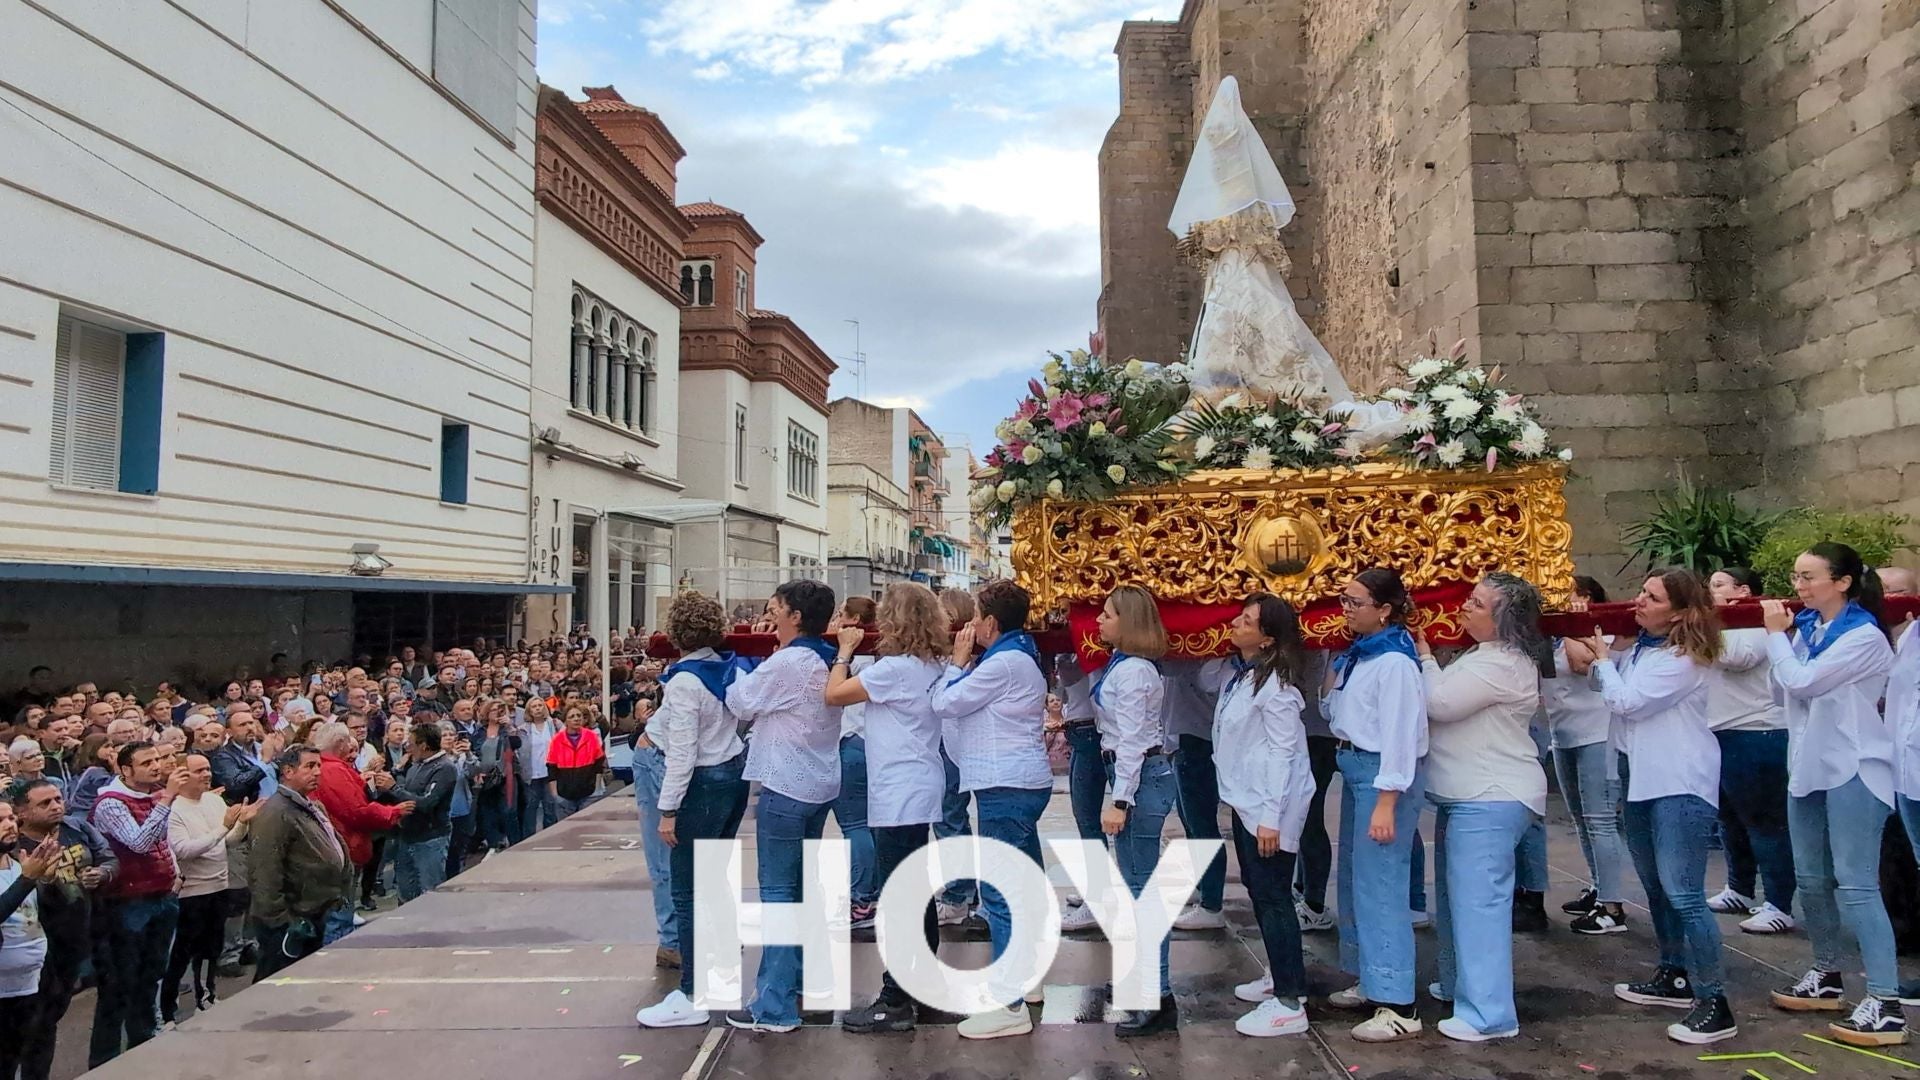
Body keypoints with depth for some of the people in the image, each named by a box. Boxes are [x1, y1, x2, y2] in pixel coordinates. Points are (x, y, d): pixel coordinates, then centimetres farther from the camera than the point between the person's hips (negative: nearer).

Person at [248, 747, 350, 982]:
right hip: (288, 924, -10)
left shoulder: (314, 808, 14)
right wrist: (282, 921, -24)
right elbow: (265, 872, -25)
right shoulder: (277, 813, -19)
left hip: (314, 916, 10)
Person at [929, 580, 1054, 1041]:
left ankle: (1010, 1006, -7)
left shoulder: (1003, 663, -16)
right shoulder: (1020, 657, 16)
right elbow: (964, 704, 17)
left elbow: (945, 703, -12)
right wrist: (965, 664, 8)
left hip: (1006, 787, -11)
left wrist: (958, 661, 1)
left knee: (1000, 894, -9)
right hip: (1021, 783, 11)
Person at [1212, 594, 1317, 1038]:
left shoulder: (1275, 684, -19)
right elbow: (1205, 677, 31)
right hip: (1245, 800, 10)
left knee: (1273, 896, -6)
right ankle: (1281, 976, 33)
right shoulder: (1236, 672, 7)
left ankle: (1289, 1003, 0)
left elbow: (1282, 751, -21)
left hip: (1268, 805, -10)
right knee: (1258, 890, 18)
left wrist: (1271, 816, -23)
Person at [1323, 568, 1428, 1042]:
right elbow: (1338, 715, 21)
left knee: (1379, 884, -9)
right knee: (1354, 878, 17)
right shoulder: (1358, 654, 10)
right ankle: (1370, 980, 30)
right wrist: (1331, 687, 3)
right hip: (1355, 767, 10)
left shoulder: (1394, 662, -17)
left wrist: (1386, 803, -22)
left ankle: (1398, 1007, -4)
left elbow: (1400, 732, -21)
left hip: (1384, 773, -10)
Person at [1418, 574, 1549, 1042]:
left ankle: (1489, 1013, -7)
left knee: (1478, 901, -10)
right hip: (1467, 796, 11)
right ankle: (1458, 983, 33)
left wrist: (1425, 658, -6)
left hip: (1491, 799, -11)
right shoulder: (1485, 656, 16)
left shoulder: (1502, 665, -18)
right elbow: (1445, 702, 18)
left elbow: (1440, 704, -21)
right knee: (1456, 895, 19)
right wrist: (1427, 661, 5)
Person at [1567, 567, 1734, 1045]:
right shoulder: (1640, 643, 9)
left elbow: (1626, 701, -21)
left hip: (1680, 783, -10)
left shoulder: (1684, 657, -18)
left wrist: (1603, 659, -7)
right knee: (1656, 886, 19)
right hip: (1641, 776, 10)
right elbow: (1607, 685, 12)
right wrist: (1603, 654, -4)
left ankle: (1713, 1004, -7)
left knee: (1683, 894, -13)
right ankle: (1673, 977, 32)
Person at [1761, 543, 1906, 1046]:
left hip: (1852, 770, -8)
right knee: (1811, 879, 13)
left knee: (1855, 884, -11)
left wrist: (1776, 635, -7)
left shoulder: (1864, 637, -14)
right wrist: (1783, 636, 1)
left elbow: (1803, 683, -20)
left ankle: (1887, 1003, -8)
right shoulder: (1807, 627, 10)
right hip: (1808, 765, 8)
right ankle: (1827, 976, 26)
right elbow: (1785, 688, 11)